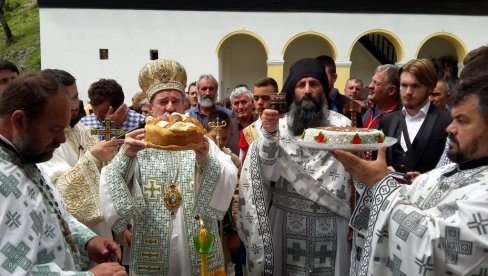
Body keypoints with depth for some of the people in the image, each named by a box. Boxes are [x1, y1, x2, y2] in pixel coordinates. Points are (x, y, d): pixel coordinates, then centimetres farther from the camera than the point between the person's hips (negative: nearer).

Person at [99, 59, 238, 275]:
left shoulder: (201, 143, 3)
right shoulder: (139, 145, 0)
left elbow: (227, 182, -13)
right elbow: (111, 187, -14)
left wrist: (205, 160, -32)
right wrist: (126, 155, -33)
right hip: (151, 255, 0)